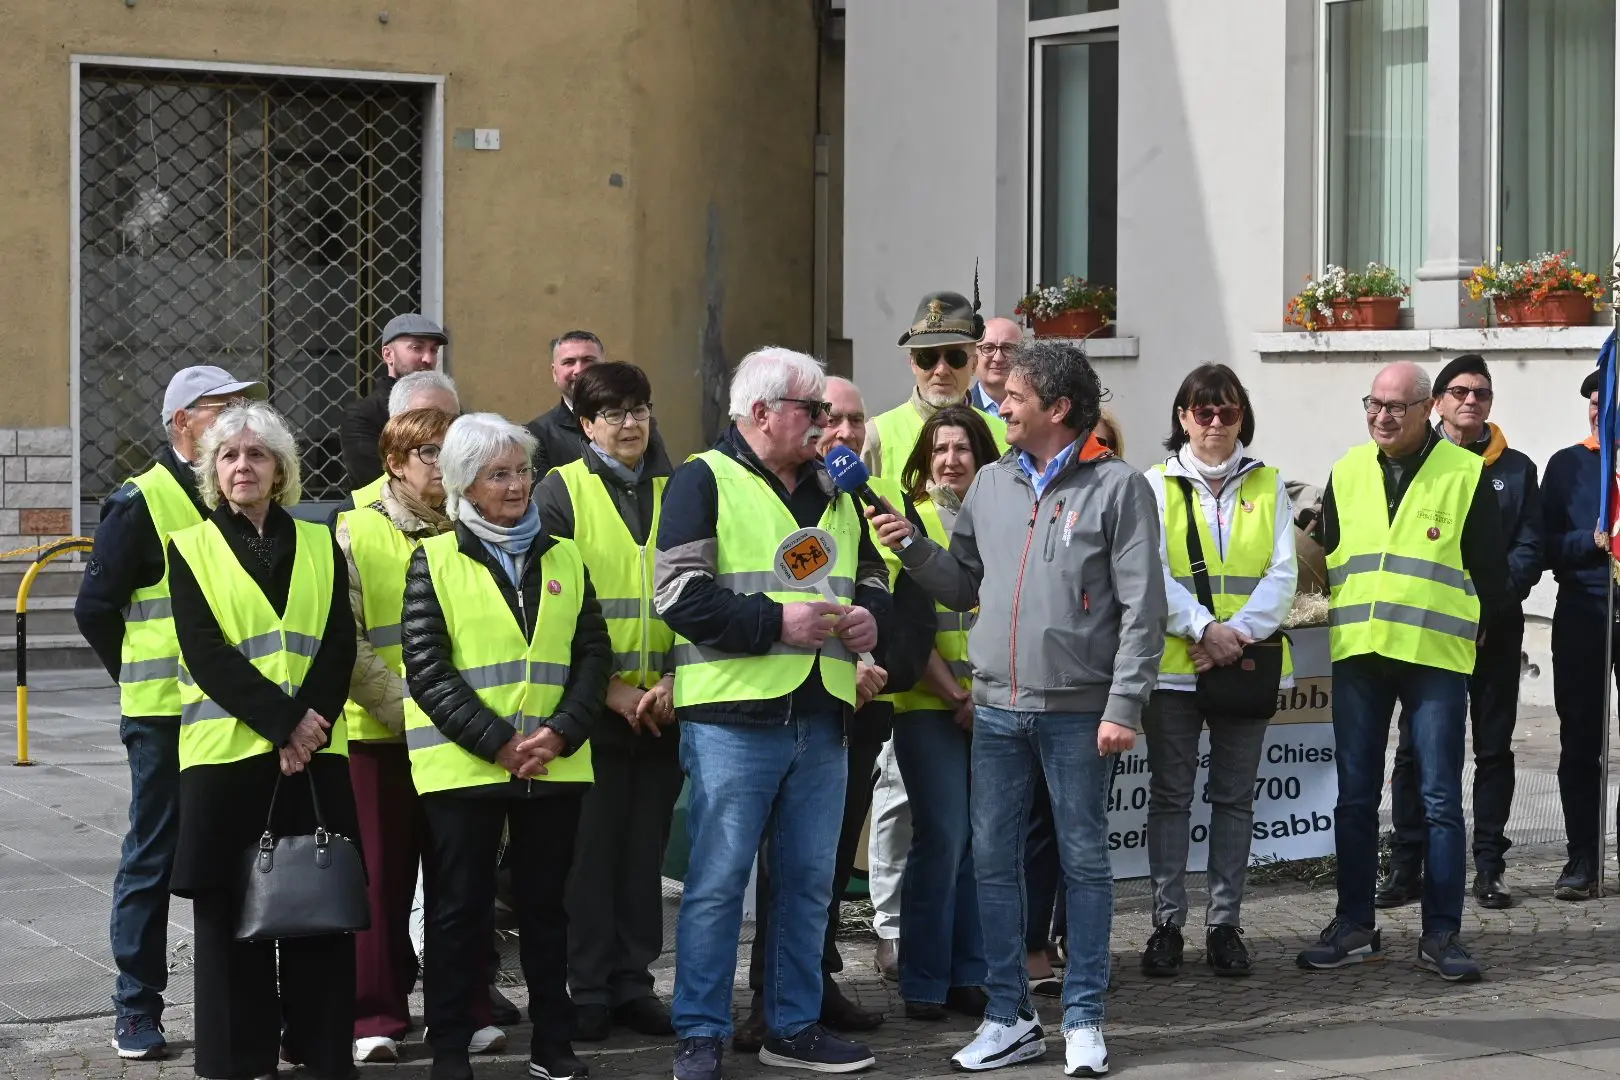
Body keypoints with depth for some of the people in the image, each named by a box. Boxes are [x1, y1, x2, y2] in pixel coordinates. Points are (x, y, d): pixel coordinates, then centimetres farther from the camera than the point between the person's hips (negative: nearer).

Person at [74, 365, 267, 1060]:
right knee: (154, 859, 2)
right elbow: (95, 607, -4)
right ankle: (137, 1009, 10)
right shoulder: (141, 503, -7)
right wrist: (146, 680, 1)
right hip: (167, 716, -5)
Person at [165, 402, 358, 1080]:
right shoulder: (190, 549, 4)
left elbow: (339, 646, 3)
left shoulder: (319, 545, 12)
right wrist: (283, 720, -15)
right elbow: (205, 654, -7)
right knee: (232, 914, 2)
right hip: (226, 751, -2)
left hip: (314, 753, 2)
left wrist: (312, 723, -13)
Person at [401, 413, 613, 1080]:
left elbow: (593, 653, 7)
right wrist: (497, 741, -14)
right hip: (461, 765, -3)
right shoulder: (435, 559, 1)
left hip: (555, 766, 3)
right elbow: (426, 667, -7)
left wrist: (562, 732, -9)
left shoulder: (563, 558, 12)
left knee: (545, 903, 9)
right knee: (461, 907, 3)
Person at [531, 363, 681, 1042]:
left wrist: (676, 680, -5)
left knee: (646, 847, 7)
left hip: (663, 706, 4)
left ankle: (632, 981, 16)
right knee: (591, 849, -1)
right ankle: (588, 991, 7)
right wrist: (609, 686, -12)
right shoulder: (560, 492, 0)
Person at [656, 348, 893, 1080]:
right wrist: (776, 622, -18)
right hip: (734, 716, -7)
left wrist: (870, 614, 4)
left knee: (809, 880, 11)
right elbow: (680, 593, -13)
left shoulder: (832, 490, 18)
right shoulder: (706, 481, -4)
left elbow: (871, 574, 27)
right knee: (718, 880, -3)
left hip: (821, 717, 7)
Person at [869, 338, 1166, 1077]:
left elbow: (1141, 608, -9)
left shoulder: (1116, 486, -5)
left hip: (1077, 710, -5)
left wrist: (1123, 706, -14)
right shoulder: (992, 484, 11)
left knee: (1083, 862, 4)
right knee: (993, 861, 7)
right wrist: (911, 549, 0)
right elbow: (964, 586, 16)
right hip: (997, 708, 5)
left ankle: (1082, 1020, 13)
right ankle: (1009, 1018, 17)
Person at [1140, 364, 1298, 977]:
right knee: (1170, 795, 1)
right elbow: (1152, 575, -6)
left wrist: (1240, 632, -15)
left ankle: (1225, 923, 12)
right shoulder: (1157, 486, 3)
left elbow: (1282, 574, 0)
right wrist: (1204, 628, -19)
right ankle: (1167, 924, 7)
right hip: (1173, 664, -2)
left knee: (1234, 797, 6)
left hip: (1247, 666, 2)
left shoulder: (1267, 486, 9)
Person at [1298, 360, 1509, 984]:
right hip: (1358, 654, 4)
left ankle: (1441, 934, 3)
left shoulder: (1465, 475, 0)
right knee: (1355, 798, 6)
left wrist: (1469, 631, 9)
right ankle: (1354, 927, 14)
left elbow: (1489, 571, 5)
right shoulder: (1347, 473, 11)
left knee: (1440, 801, -2)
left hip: (1437, 657, -4)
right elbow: (1328, 557, 21)